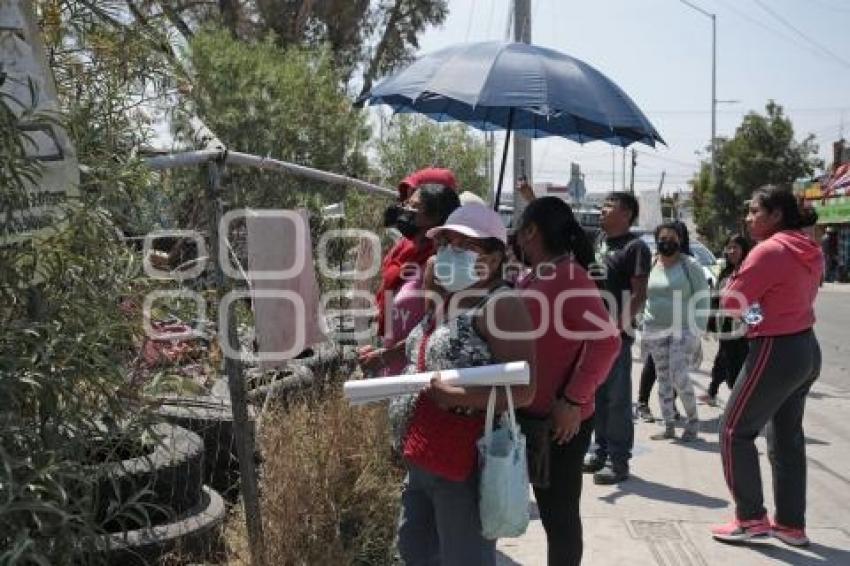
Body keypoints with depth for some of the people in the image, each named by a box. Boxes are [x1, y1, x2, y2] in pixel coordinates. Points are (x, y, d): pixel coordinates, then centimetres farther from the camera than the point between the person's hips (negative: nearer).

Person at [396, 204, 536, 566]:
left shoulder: (499, 306, -17)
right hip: (423, 459, 10)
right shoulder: (440, 301, 11)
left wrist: (451, 395, -23)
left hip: (469, 464, -9)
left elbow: (523, 391, -25)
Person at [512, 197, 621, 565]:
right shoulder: (533, 279, 9)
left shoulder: (569, 278, -18)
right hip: (527, 415, 8)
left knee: (559, 513, 5)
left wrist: (574, 400, -24)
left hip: (559, 422, -8)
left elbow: (606, 341, -26)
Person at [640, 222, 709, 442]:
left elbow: (702, 298, -4)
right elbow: (641, 296, 15)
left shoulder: (690, 265, -4)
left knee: (679, 376, -13)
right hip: (655, 331, 4)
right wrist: (644, 329, 11)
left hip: (683, 329, -4)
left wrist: (698, 328, -10)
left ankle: (692, 420, 8)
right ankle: (669, 426, 16)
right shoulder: (650, 265, 8)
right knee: (663, 378, 7)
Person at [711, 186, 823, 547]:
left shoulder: (769, 251, -18)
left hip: (776, 352, -9)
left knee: (735, 432, 3)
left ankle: (751, 518, 7)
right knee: (787, 438, 16)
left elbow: (730, 303, -16)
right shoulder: (810, 252, 9)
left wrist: (735, 280, 3)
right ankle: (791, 524, 22)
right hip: (806, 348, 9)